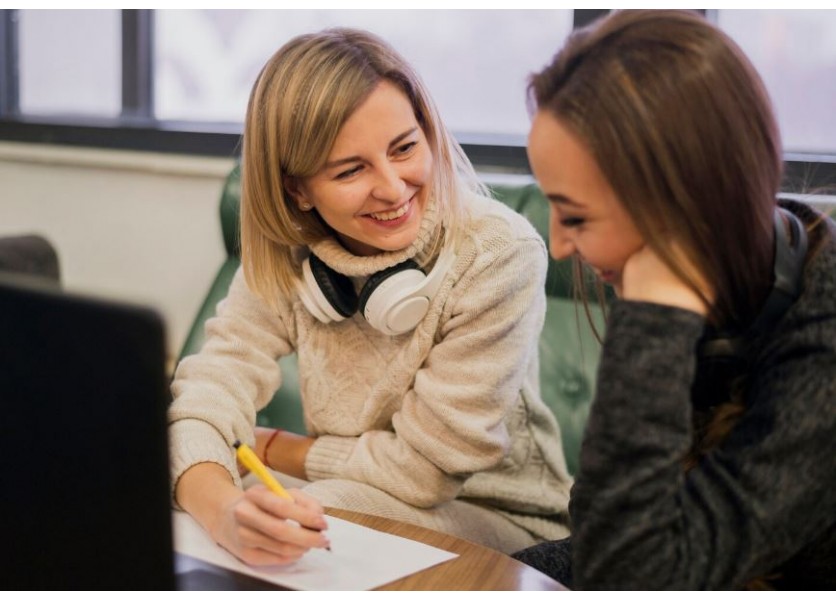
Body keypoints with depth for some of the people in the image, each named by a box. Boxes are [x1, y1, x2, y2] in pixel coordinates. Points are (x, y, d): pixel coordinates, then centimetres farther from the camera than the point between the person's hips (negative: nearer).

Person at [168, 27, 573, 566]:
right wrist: (226, 512, -42)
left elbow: (424, 467, -20)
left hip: (504, 523, -3)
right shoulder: (285, 256, -10)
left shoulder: (499, 256, -23)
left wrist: (268, 446, -9)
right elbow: (203, 402, -19)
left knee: (337, 504, -31)